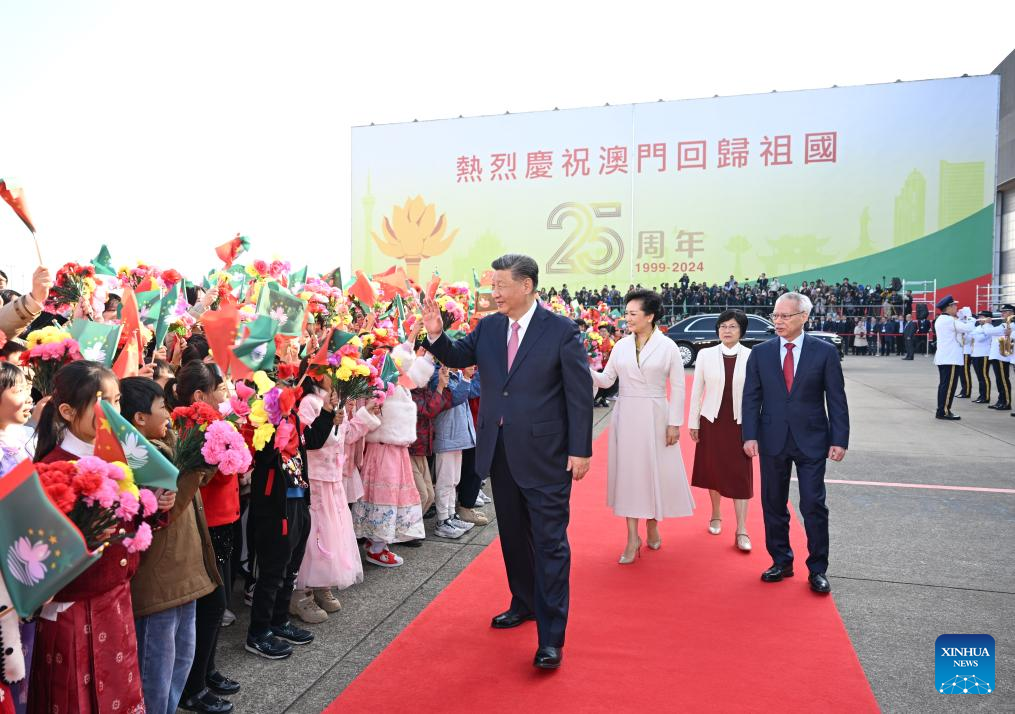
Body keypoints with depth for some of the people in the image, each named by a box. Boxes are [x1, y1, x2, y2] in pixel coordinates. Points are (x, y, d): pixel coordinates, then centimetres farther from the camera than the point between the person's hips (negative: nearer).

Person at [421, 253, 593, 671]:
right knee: (513, 536, 19)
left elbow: (580, 393, -10)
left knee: (550, 543, 0)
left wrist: (581, 450, -12)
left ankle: (551, 638, 9)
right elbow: (457, 358, 9)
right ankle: (525, 603, 40)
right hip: (500, 453, 6)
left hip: (545, 456, -6)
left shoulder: (561, 330, -10)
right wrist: (436, 335, -12)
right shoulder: (488, 327, 5)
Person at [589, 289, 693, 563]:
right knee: (628, 471, 4)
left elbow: (678, 388, -3)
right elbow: (606, 380, 3)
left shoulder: (667, 346, -4)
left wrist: (674, 423, -7)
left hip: (655, 416, -2)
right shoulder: (621, 345, 4)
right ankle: (633, 538, 12)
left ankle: (652, 525, 30)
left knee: (655, 471, 6)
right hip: (626, 416, 3)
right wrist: (586, 370, -15)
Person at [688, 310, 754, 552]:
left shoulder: (752, 356, -5)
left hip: (740, 423, -1)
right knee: (713, 469, 12)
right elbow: (696, 391, 2)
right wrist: (693, 422, 2)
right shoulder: (705, 355, -2)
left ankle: (741, 530, 7)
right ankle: (716, 516, 32)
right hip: (712, 422, 1)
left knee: (741, 475, 0)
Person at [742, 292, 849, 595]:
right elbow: (751, 398, 2)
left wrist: (840, 440, -7)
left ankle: (818, 569, 16)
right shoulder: (760, 353, 3)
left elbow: (836, 399, -2)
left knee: (814, 506, 1)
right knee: (773, 505, 10)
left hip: (811, 441, -2)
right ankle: (781, 562, 25)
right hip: (772, 441, 2)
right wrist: (750, 435, -7)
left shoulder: (825, 352, -2)